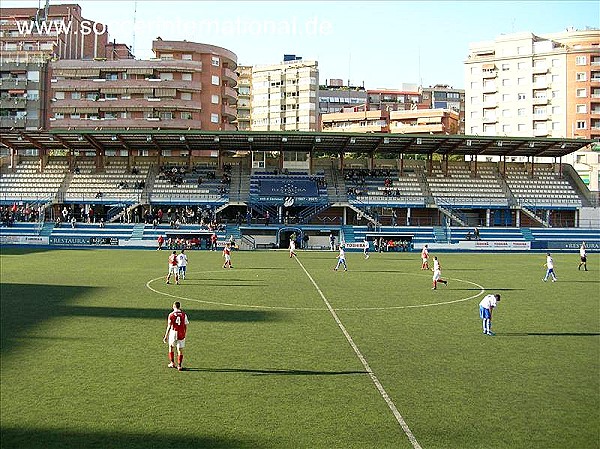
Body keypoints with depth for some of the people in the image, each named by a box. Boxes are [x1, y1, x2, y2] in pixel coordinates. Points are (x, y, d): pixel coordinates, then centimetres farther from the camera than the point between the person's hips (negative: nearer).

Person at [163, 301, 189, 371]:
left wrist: (166, 336, 2)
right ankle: (180, 366, 5)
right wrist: (184, 334, 16)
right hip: (181, 335, 1)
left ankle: (172, 363, 25)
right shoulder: (184, 314, 0)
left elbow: (169, 326, -5)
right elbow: (186, 326, 3)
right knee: (180, 350, 7)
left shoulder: (171, 315, -5)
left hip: (173, 334, -1)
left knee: (171, 347, 21)